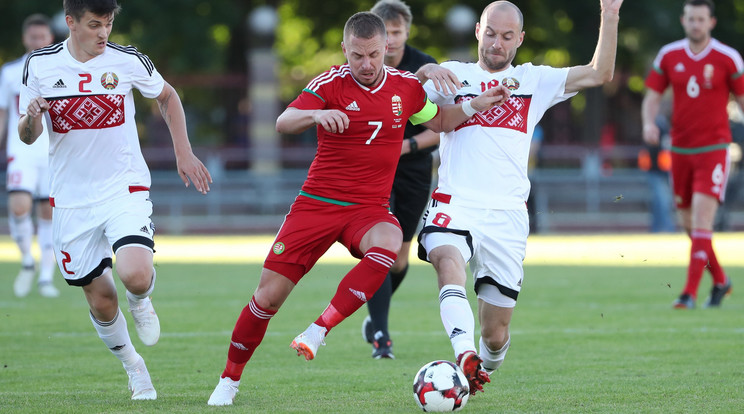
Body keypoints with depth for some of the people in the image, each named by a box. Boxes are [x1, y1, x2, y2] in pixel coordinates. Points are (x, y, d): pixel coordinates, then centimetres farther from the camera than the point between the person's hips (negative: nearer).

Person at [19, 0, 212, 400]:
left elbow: (167, 97, 14)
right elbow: (26, 136, 5)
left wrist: (184, 153, 8)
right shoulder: (39, 64, -3)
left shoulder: (127, 60, -5)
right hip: (71, 199, 2)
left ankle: (140, 301, 12)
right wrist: (31, 118, -18)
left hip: (125, 189, -2)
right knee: (100, 298, 4)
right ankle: (133, 367, 31)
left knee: (135, 275, -26)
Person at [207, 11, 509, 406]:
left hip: (369, 208, 2)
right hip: (317, 203, -2)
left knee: (387, 243, -35)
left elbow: (437, 121, 24)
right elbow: (283, 123, -24)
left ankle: (319, 330, -31)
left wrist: (475, 106, 7)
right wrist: (315, 114, -44)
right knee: (269, 295, -5)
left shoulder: (406, 86, 3)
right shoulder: (331, 84, -9)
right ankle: (229, 380, 16)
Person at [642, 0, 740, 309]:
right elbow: (652, 96, 7)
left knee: (702, 218, -15)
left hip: (713, 149, -4)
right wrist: (649, 122, -13)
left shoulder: (728, 59, -5)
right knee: (687, 222, 9)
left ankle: (690, 292, -16)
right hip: (680, 148, 4)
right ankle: (720, 281, 29)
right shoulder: (669, 56, 4)